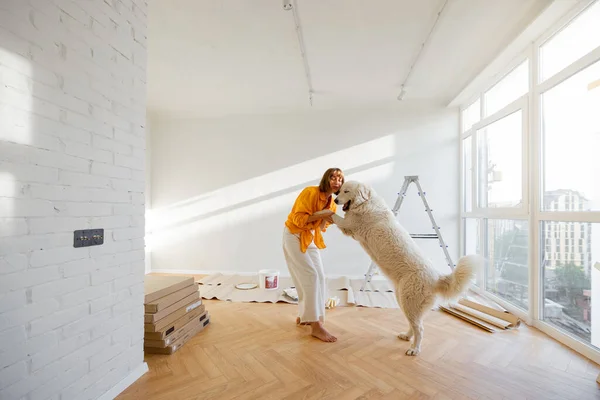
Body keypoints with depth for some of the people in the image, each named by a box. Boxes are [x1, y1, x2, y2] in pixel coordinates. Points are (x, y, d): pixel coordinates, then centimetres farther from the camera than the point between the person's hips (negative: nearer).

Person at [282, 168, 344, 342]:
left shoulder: (332, 203, 3)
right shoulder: (310, 192, -21)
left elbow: (321, 228, 7)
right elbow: (299, 219, -24)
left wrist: (326, 219, -13)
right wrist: (321, 213, -28)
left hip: (311, 238, 8)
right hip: (294, 236, -8)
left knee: (319, 277, 6)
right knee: (310, 276, -12)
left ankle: (304, 315, 24)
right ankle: (316, 326, -3)